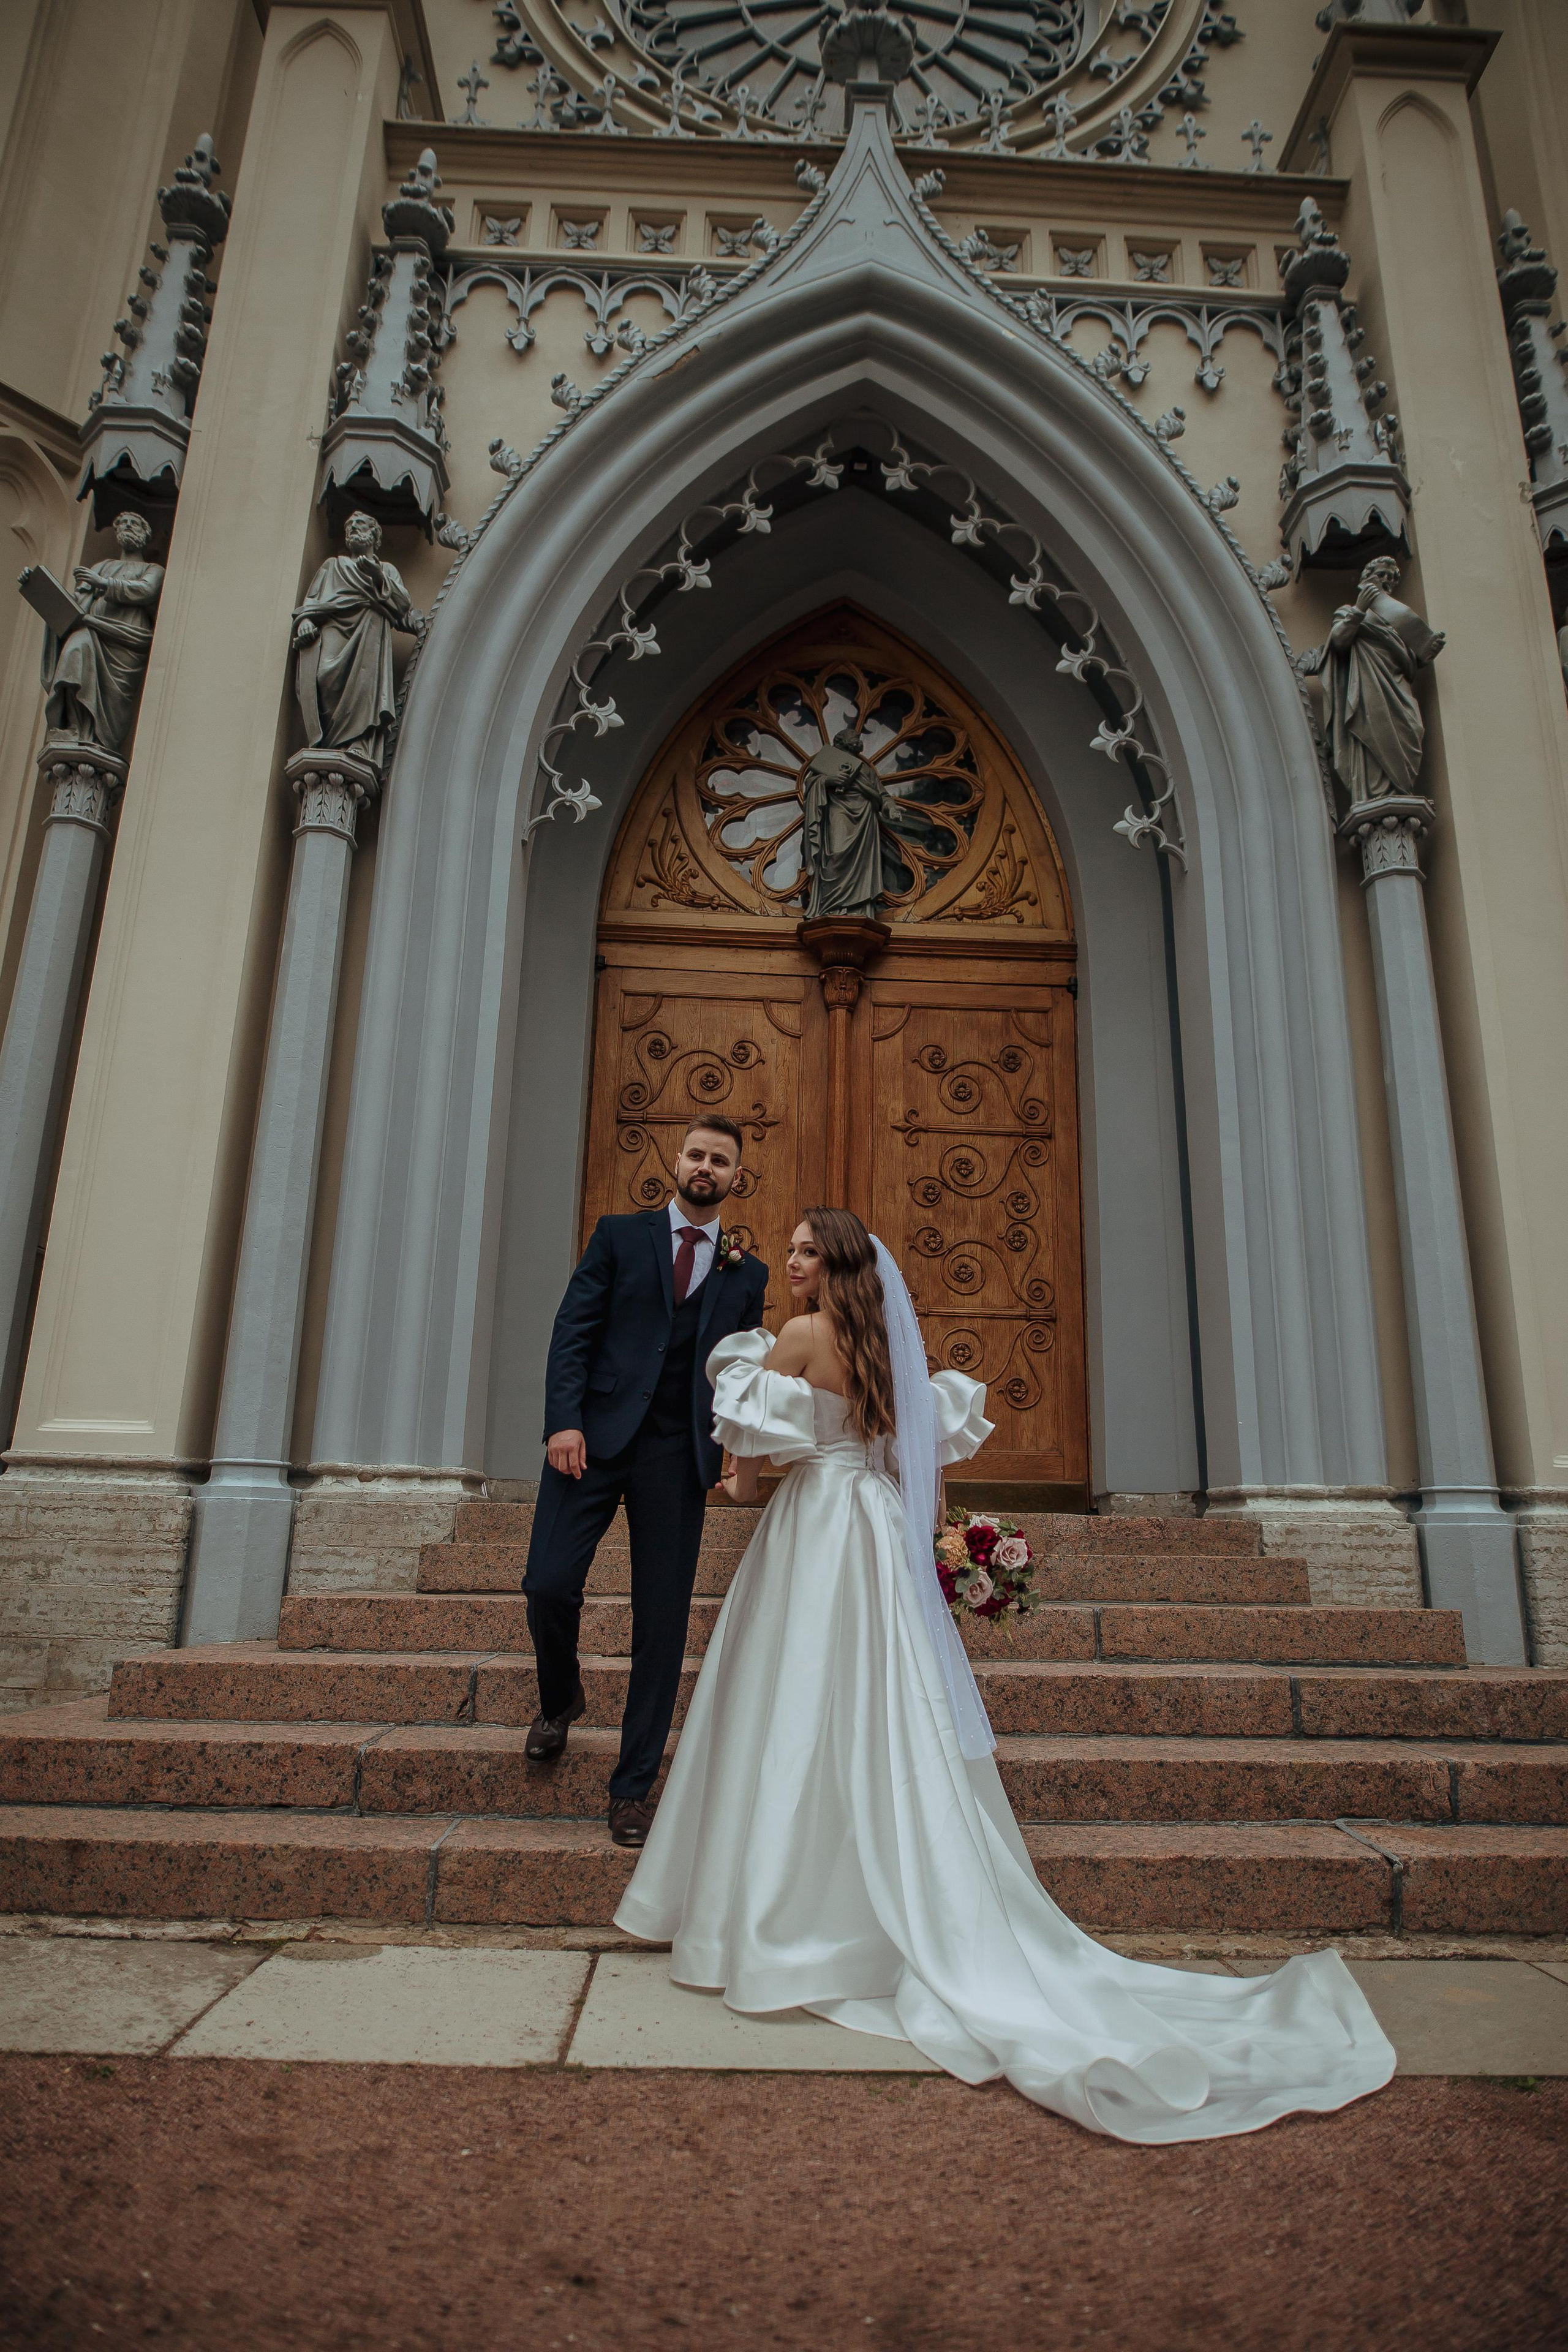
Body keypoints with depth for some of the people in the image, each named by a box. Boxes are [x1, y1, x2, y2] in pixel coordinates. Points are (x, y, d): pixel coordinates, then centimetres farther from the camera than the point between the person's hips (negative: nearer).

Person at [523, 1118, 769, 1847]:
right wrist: (564, 1419, -10)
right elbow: (573, 1331, 1)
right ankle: (560, 1698, 27)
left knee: (663, 1622, 2)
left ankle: (633, 1788, 17)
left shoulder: (746, 1273, 13)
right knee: (550, 1584, -8)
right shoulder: (620, 1236, 9)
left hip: (678, 1456, 1)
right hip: (595, 1437, -1)